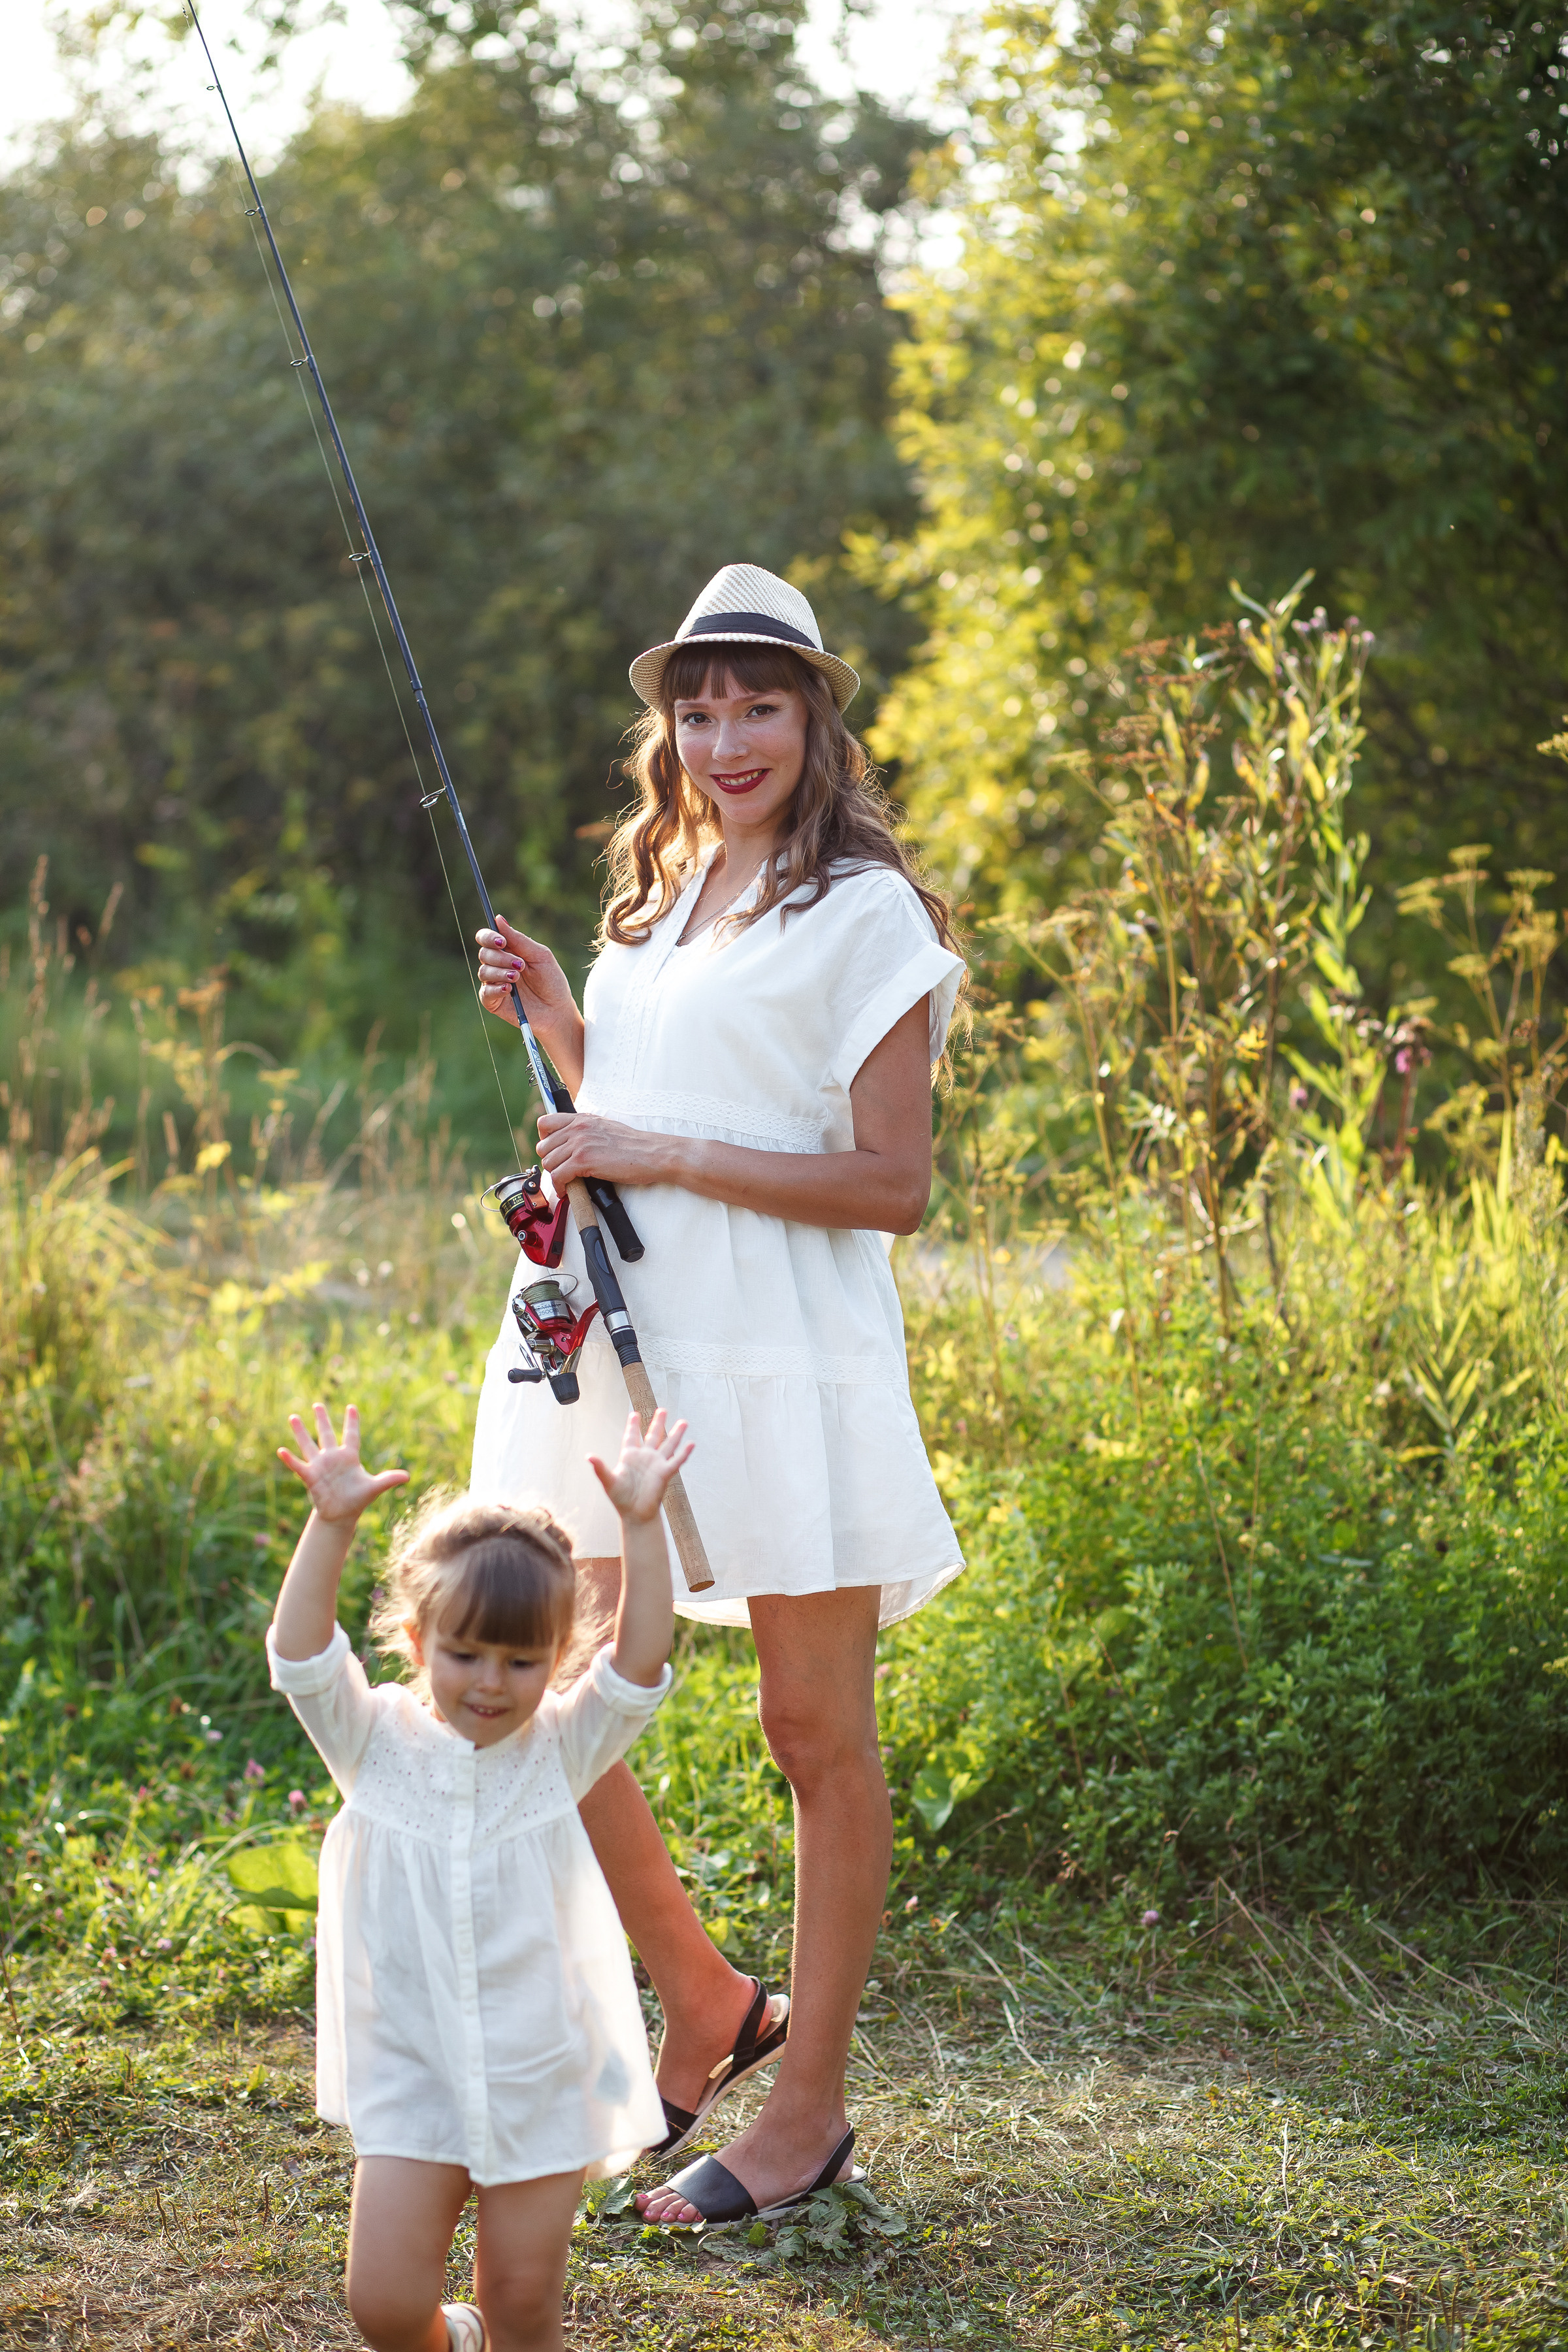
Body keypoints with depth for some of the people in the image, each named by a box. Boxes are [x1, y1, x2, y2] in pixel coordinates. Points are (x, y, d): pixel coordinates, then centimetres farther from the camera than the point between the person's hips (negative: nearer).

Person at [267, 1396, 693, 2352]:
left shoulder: (562, 1749, -4)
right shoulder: (378, 1743, -5)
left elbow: (640, 1663, -18)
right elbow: (301, 1653, -18)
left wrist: (641, 1525, -25)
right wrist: (332, 1524, -29)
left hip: (541, 2081, 0)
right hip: (410, 2079, 0)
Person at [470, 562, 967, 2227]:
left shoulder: (863, 912, -6)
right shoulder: (660, 898, 16)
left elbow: (890, 1184, -12)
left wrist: (658, 1155, -14)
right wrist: (558, 1033, 6)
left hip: (783, 1360, -7)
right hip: (617, 1344, 7)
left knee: (819, 1739, 3)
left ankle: (807, 2105, 14)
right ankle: (705, 2009, 25)